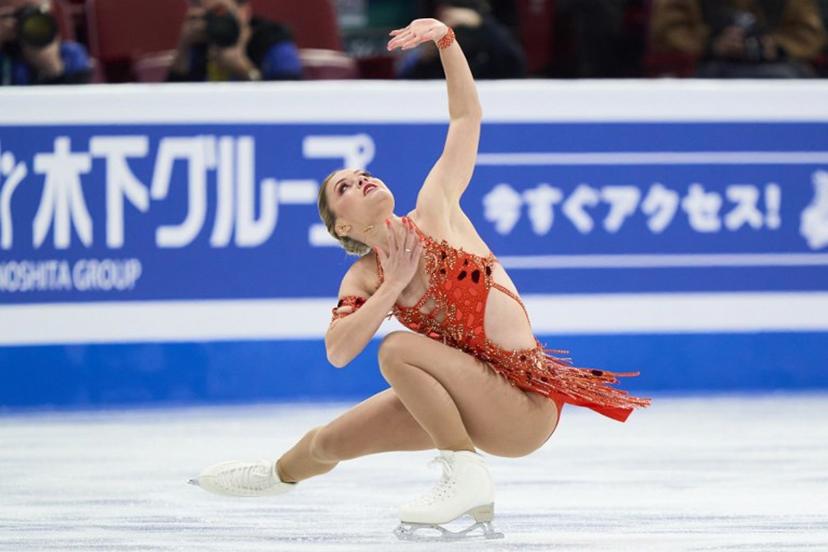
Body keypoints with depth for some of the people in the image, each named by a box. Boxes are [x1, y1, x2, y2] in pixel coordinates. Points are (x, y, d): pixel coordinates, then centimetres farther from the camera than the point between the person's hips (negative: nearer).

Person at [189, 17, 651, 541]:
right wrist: (395, 284, -16)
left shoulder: (434, 212, -5)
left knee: (399, 349, -27)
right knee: (326, 443, 15)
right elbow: (338, 350, -13)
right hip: (468, 401, 6)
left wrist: (446, 39, -20)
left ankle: (469, 478, -19)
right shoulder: (363, 278, 4)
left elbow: (467, 117, -7)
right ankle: (280, 473, 54)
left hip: (526, 404, -6)